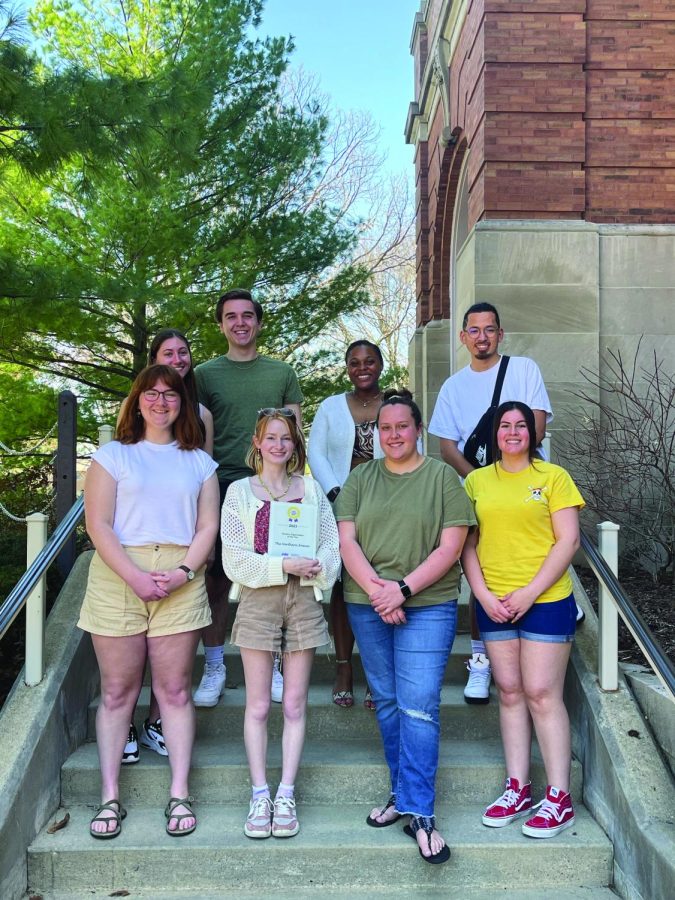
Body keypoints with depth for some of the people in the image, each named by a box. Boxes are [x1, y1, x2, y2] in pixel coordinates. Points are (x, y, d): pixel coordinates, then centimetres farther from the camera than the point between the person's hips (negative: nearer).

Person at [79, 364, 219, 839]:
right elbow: (98, 523, -1)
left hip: (180, 582, 1)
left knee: (175, 690, 3)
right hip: (118, 579, -1)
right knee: (117, 691, 3)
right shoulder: (113, 455, 8)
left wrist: (184, 572, -9)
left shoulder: (199, 461, 14)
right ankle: (110, 797, 12)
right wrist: (134, 576, -12)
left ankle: (180, 794, 11)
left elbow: (208, 526, 8)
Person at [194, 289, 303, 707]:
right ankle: (214, 669, 14)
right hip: (220, 487, -1)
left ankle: (270, 665, 18)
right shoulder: (205, 373, 7)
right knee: (216, 580, 1)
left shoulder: (282, 373, 10)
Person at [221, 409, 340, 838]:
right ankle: (260, 795, 13)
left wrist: (318, 566, -16)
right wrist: (283, 565, -17)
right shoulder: (240, 492, 3)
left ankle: (286, 795, 14)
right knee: (258, 705, 3)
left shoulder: (311, 490, 10)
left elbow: (332, 544, 6)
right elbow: (235, 559, -5)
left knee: (295, 705, 6)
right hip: (258, 599, -2)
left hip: (304, 599, 2)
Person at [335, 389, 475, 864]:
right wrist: (376, 590, -12)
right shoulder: (360, 479, 11)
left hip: (427, 606, -3)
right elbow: (347, 540, 3)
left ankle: (419, 812, 0)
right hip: (367, 606, 4)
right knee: (387, 703, 11)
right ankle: (403, 794, 25)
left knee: (418, 708, -8)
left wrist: (404, 588, -14)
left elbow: (450, 546, -5)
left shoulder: (442, 477, 2)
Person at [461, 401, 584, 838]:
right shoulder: (477, 481, 9)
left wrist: (528, 593, -12)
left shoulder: (554, 476, 0)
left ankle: (559, 799, 6)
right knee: (510, 692, 9)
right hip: (494, 604, 4)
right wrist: (484, 595, -5)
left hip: (546, 601, -3)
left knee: (542, 694, -4)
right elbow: (468, 544, 8)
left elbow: (568, 541, -5)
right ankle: (518, 789, 18)